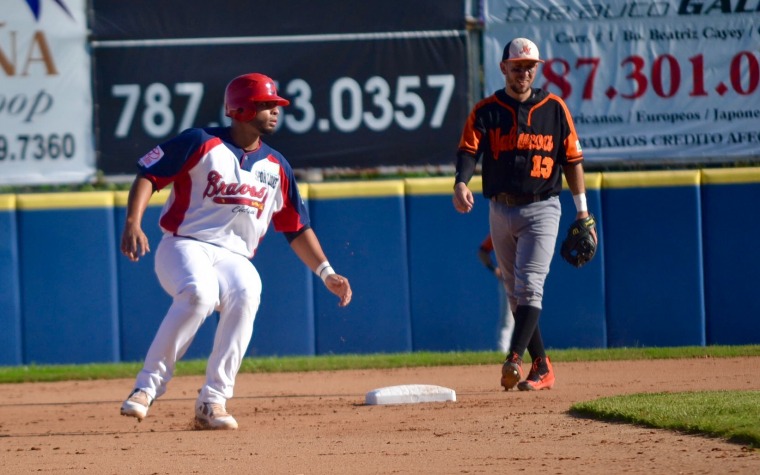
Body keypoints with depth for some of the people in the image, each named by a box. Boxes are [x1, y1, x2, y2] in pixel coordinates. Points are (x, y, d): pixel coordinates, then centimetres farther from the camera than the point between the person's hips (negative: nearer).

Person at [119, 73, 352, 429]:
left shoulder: (276, 167, 15)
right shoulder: (201, 144, -1)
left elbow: (297, 228, 21)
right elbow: (148, 174, -3)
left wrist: (326, 273, 11)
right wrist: (133, 223, -19)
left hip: (234, 259, 4)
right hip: (184, 246, -4)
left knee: (245, 296, -32)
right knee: (199, 293, -37)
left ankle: (213, 402, -30)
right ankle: (148, 387, -28)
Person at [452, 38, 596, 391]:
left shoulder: (554, 108, 3)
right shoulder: (485, 110, 3)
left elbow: (572, 159, 5)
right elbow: (468, 150, -11)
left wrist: (582, 212, 2)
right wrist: (461, 183, -32)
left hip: (542, 208, -3)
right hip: (500, 211, 3)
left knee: (529, 286, -17)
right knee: (515, 294, 7)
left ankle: (514, 360, -28)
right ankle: (542, 368, 15)